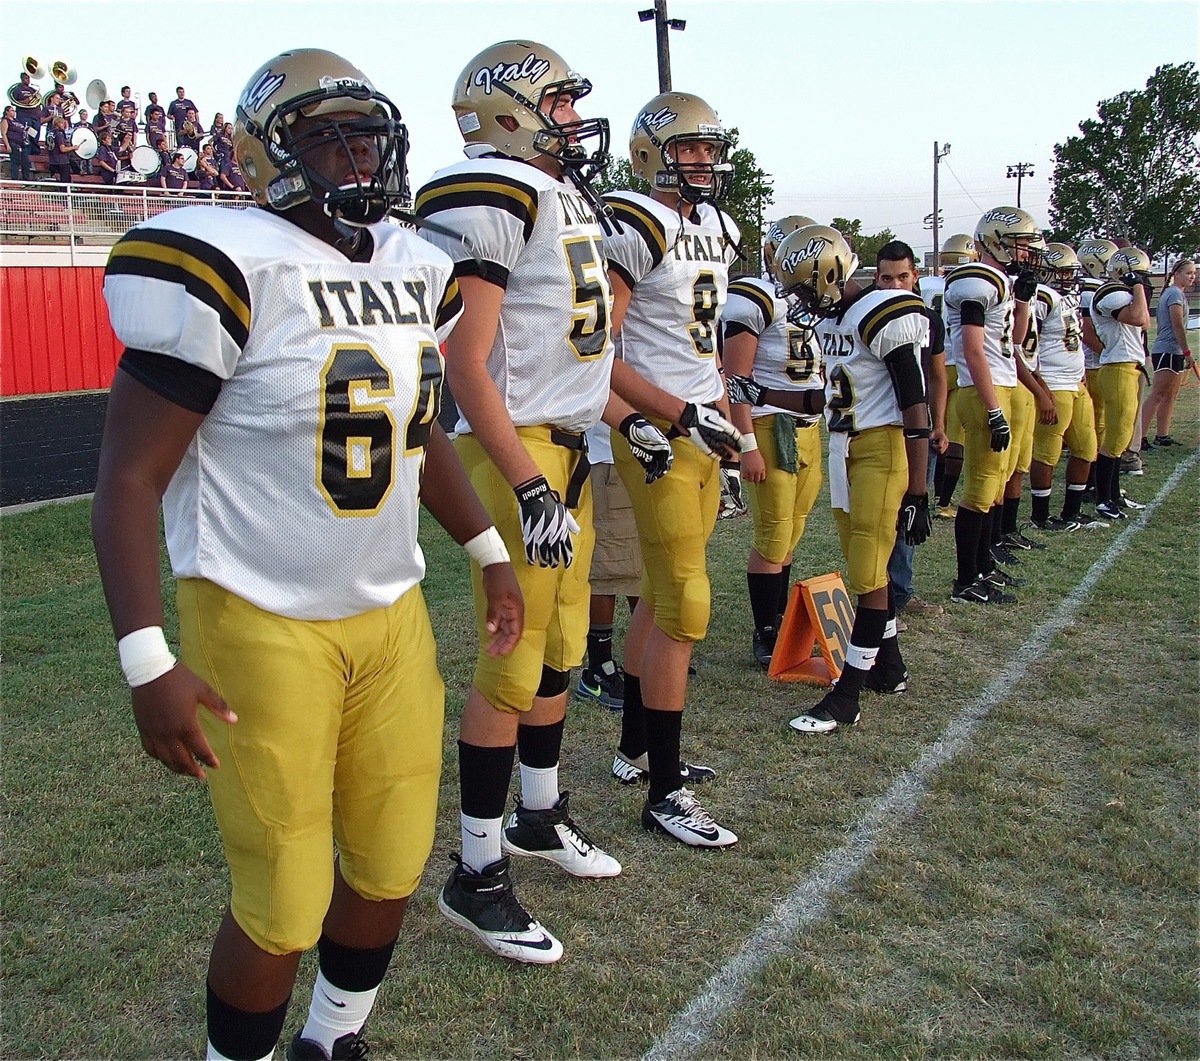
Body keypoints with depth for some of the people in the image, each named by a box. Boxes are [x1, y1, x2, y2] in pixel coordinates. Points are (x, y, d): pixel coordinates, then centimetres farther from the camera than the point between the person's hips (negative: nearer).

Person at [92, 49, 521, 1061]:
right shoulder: (228, 268, -16)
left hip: (393, 613, 7)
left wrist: (490, 550, 20)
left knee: (392, 866, 16)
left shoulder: (415, 269, 7)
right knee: (284, 907, 3)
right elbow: (130, 477, -16)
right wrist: (150, 663, -22)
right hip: (266, 627, -7)